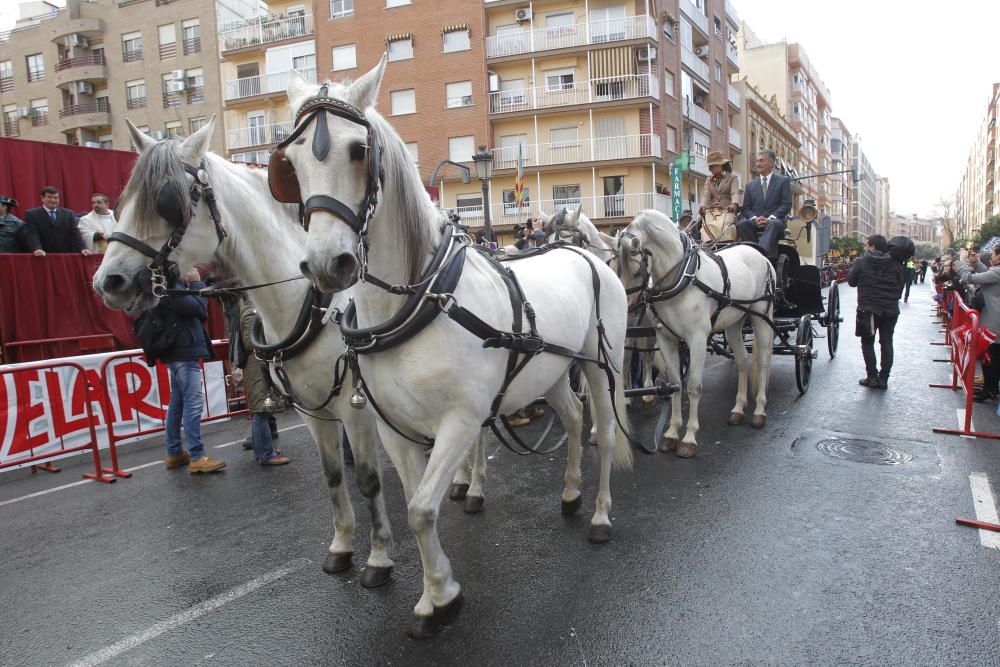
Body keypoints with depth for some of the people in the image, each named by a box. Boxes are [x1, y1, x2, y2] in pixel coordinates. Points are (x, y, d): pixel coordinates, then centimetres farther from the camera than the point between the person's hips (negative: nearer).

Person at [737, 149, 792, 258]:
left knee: (774, 224, -38)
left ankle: (764, 252, -58)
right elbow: (746, 208, 13)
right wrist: (754, 218, -10)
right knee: (742, 224, -30)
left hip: (775, 221, -3)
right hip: (755, 223, 3)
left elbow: (787, 205, 0)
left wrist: (770, 218, -16)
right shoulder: (750, 185, 21)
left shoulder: (783, 181, 12)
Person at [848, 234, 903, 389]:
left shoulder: (861, 262, -8)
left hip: (868, 308, -3)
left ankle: (872, 377, 4)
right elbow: (901, 286, 7)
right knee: (886, 343, 9)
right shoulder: (895, 263, 1)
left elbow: (851, 281, 1)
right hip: (891, 310, 3)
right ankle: (883, 379, 11)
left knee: (867, 342, 9)